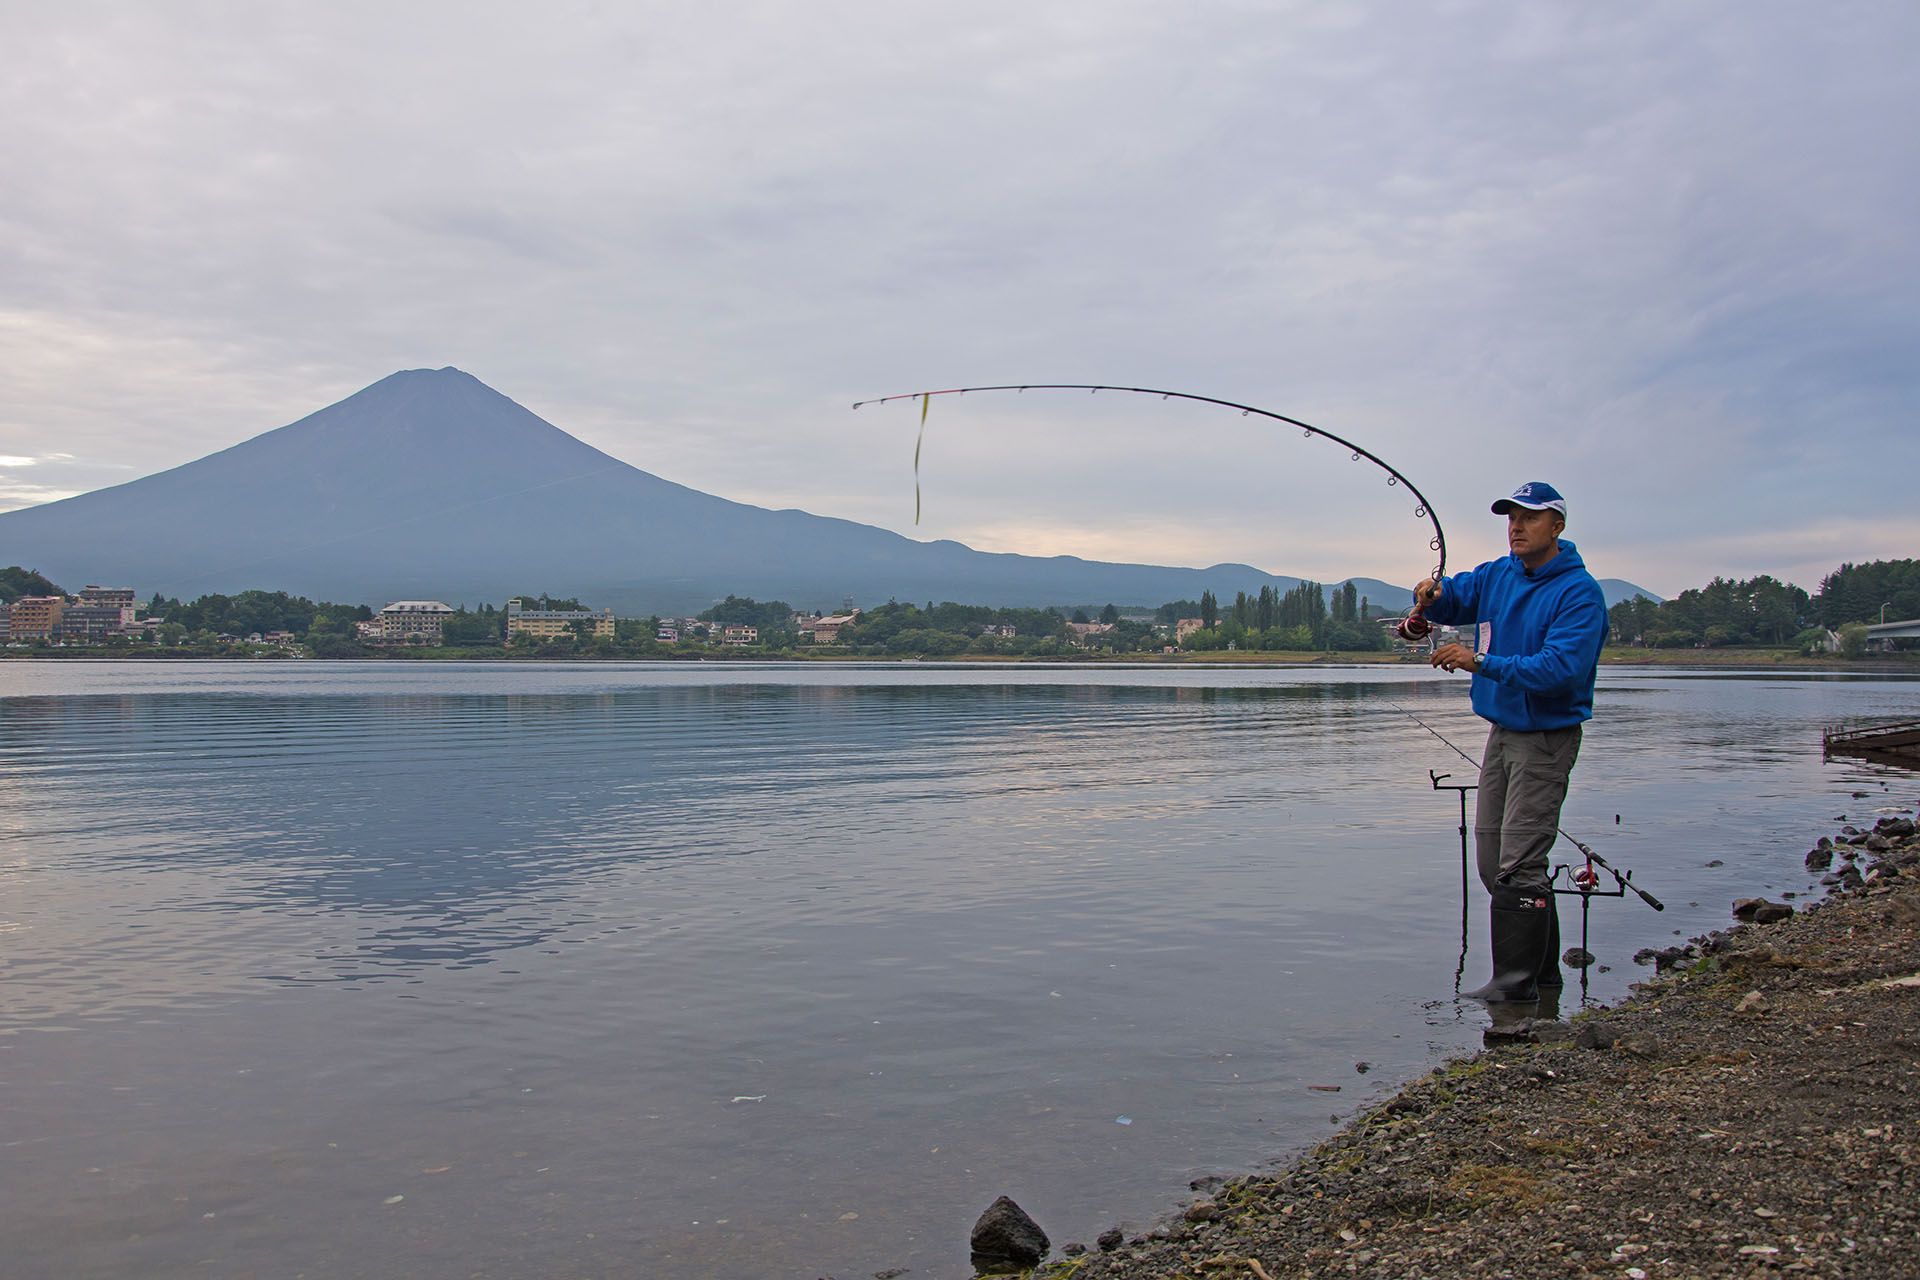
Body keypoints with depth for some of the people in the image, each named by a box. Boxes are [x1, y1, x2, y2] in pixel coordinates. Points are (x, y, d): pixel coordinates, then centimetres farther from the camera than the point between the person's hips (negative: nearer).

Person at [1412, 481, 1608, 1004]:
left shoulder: (1579, 593, -16)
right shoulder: (1498, 574, 8)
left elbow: (1560, 668, -26)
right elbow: (1453, 600, 16)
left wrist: (1480, 662, -31)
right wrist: (1432, 594, -9)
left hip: (1546, 738, -8)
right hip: (1502, 730, 8)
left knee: (1518, 863, -10)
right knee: (1492, 859, 11)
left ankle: (1518, 981, -2)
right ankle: (1542, 971, 22)